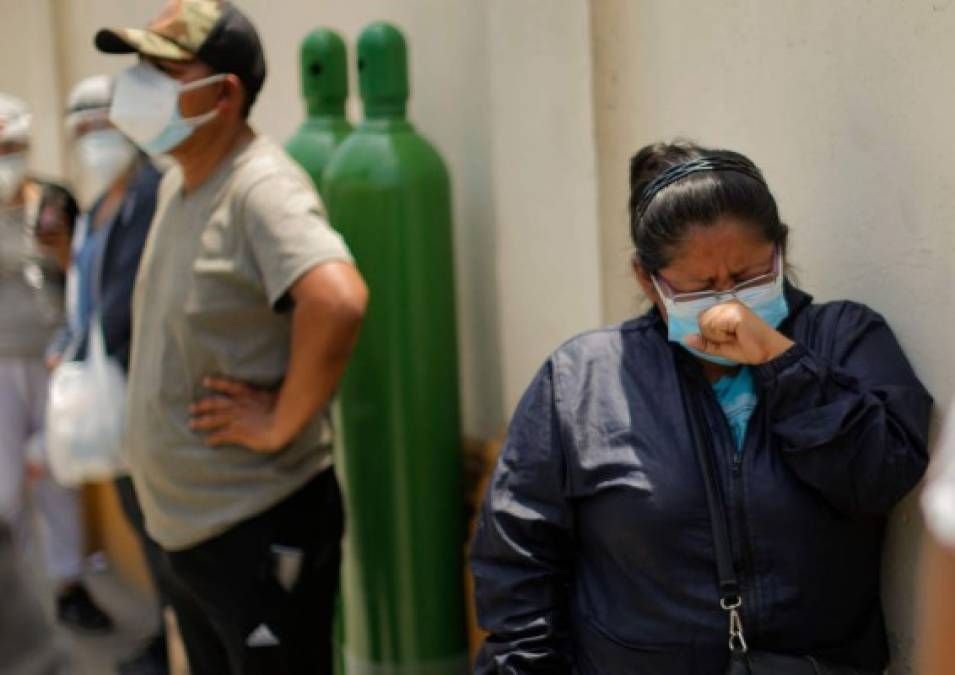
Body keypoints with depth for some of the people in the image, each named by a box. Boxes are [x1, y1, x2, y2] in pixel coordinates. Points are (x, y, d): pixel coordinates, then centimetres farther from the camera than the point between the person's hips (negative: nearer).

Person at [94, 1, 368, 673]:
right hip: (184, 524, 9)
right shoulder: (176, 183, 8)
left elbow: (339, 301, -38)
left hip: (261, 530, -9)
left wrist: (281, 425, -26)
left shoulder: (261, 188, -21)